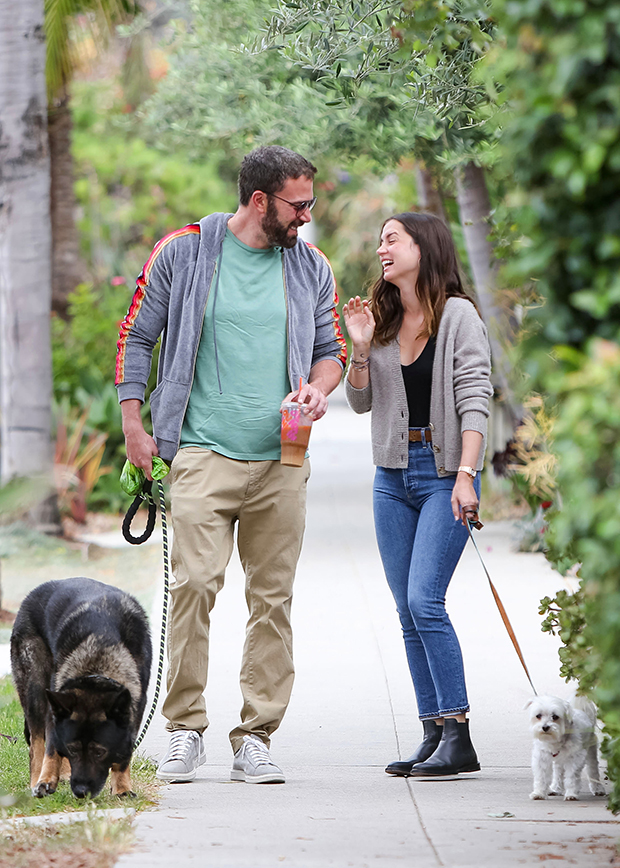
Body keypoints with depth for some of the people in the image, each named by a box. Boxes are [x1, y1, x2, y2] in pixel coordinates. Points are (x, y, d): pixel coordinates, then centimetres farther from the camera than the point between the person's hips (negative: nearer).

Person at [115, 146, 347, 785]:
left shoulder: (311, 268, 12)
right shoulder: (182, 252, 2)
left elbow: (331, 346, 21)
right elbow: (136, 336, 7)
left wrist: (318, 387, -2)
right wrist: (133, 427, 2)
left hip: (282, 458, 3)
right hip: (203, 452, -3)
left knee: (273, 598, 1)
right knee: (194, 584, -13)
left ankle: (255, 738, 7)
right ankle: (185, 728, -2)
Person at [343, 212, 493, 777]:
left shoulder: (458, 315, -5)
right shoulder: (382, 319, 14)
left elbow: (474, 398, -11)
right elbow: (361, 402, 15)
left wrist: (466, 474, -19)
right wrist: (360, 349, -2)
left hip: (444, 472, -7)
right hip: (393, 475, 7)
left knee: (425, 601, -16)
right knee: (408, 610, 4)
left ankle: (459, 739, -12)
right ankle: (434, 735, 7)